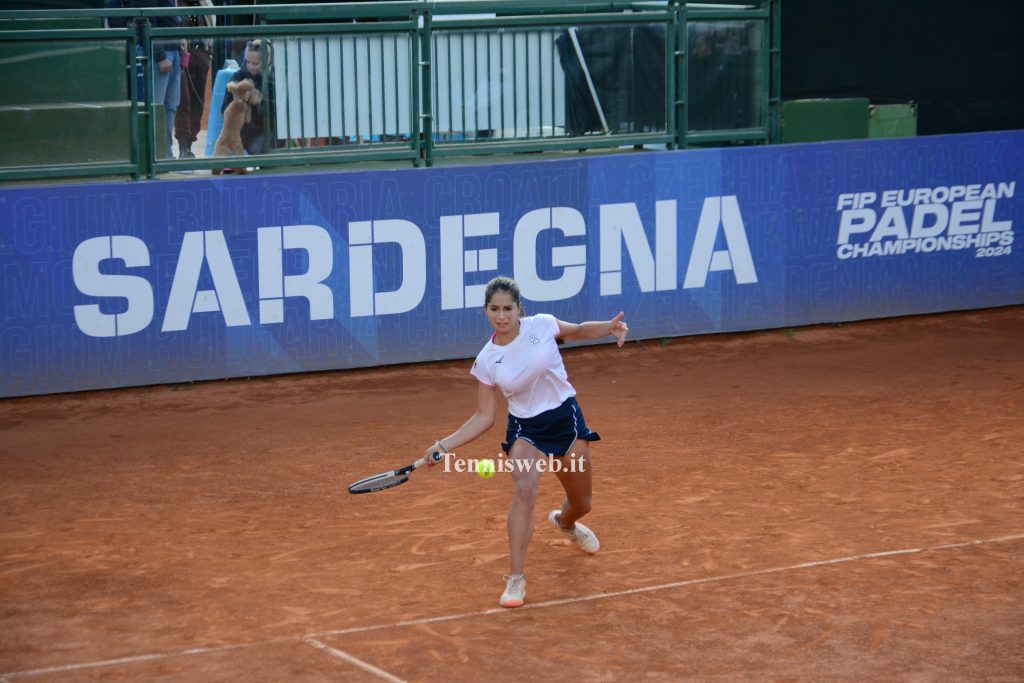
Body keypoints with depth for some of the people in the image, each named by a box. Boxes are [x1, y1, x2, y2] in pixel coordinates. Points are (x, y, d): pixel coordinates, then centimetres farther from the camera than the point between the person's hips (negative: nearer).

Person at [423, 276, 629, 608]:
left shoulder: (542, 325, -12)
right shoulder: (486, 361, -9)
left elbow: (579, 331, 8)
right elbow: (484, 417, -3)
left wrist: (609, 327, -12)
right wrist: (444, 444, -13)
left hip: (566, 419, 1)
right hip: (525, 430, -1)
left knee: (581, 504, 14)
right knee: (525, 489, -30)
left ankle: (564, 521, 56)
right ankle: (515, 578, -25)